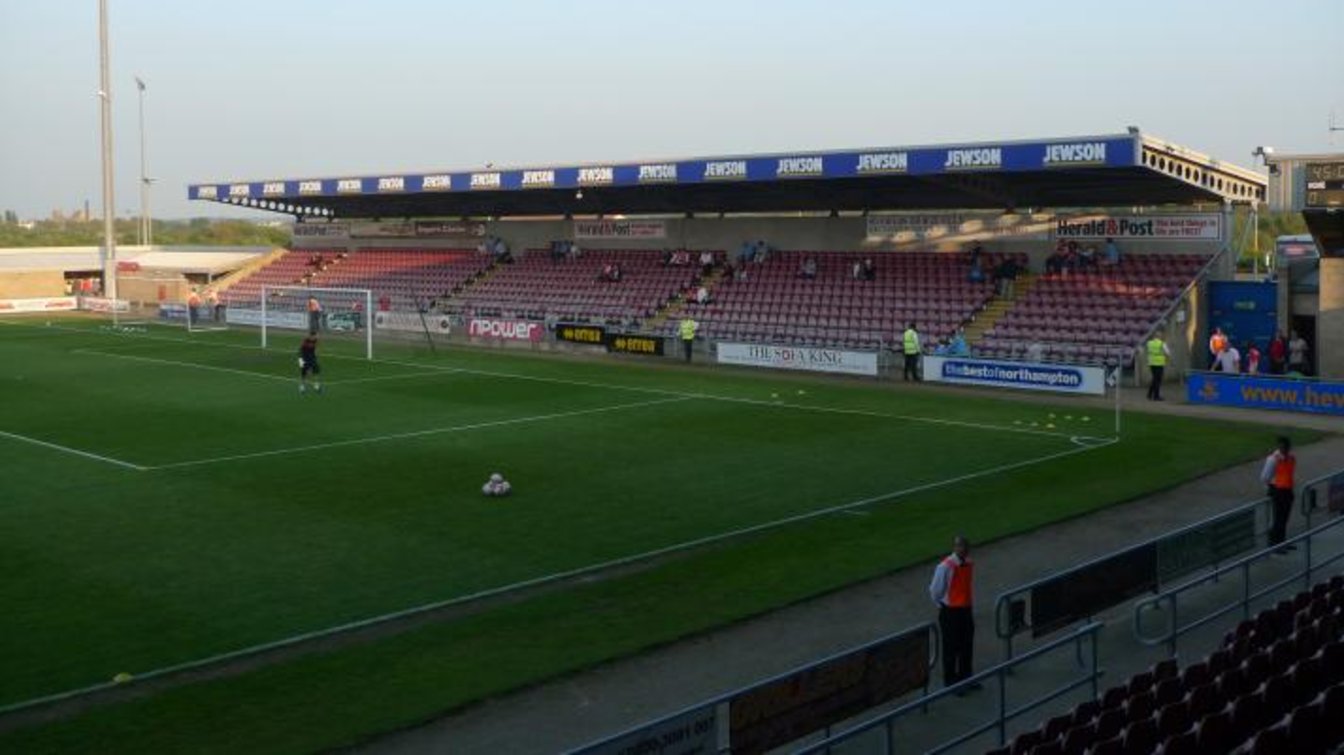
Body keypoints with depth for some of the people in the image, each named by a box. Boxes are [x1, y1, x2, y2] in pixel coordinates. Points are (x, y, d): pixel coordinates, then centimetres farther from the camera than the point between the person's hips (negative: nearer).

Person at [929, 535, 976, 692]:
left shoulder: (970, 564, 0)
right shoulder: (945, 567, -21)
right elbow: (934, 591, -13)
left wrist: (971, 605, 12)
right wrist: (944, 606, -1)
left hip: (966, 610, 6)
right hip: (950, 613, -6)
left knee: (967, 646, 17)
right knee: (951, 648, 6)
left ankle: (965, 678, 35)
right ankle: (950, 682, 21)